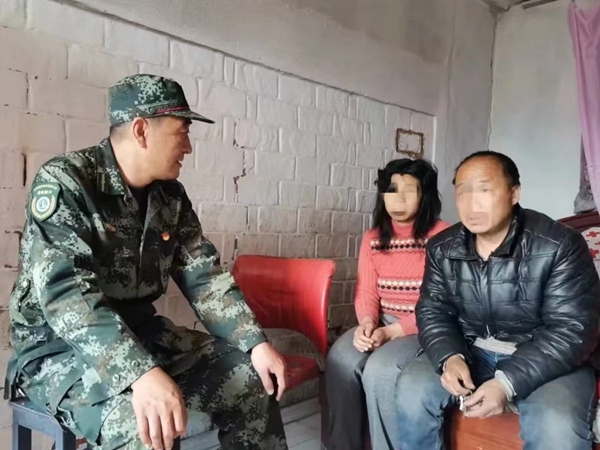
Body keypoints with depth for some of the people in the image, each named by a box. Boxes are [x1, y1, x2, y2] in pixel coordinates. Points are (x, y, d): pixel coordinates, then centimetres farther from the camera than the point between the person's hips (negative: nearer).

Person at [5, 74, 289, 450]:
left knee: (250, 377, -2)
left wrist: (256, 342, -10)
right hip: (58, 347, -6)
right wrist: (141, 373, -43)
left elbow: (204, 275, 2)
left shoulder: (170, 196, 2)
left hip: (141, 333, 7)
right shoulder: (63, 182, -18)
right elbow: (65, 291, -30)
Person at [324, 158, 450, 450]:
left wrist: (391, 332, -19)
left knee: (380, 368, -30)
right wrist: (367, 324, -17)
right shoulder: (373, 239, 9)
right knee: (341, 360, -22)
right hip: (381, 325, 5)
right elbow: (366, 293, 5)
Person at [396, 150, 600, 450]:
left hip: (546, 361, -3)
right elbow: (433, 311, 0)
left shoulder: (560, 245, -17)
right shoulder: (442, 248, -3)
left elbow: (573, 329, -20)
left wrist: (508, 382, -30)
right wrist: (450, 356, -23)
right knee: (412, 387, -17)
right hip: (471, 352, 4)